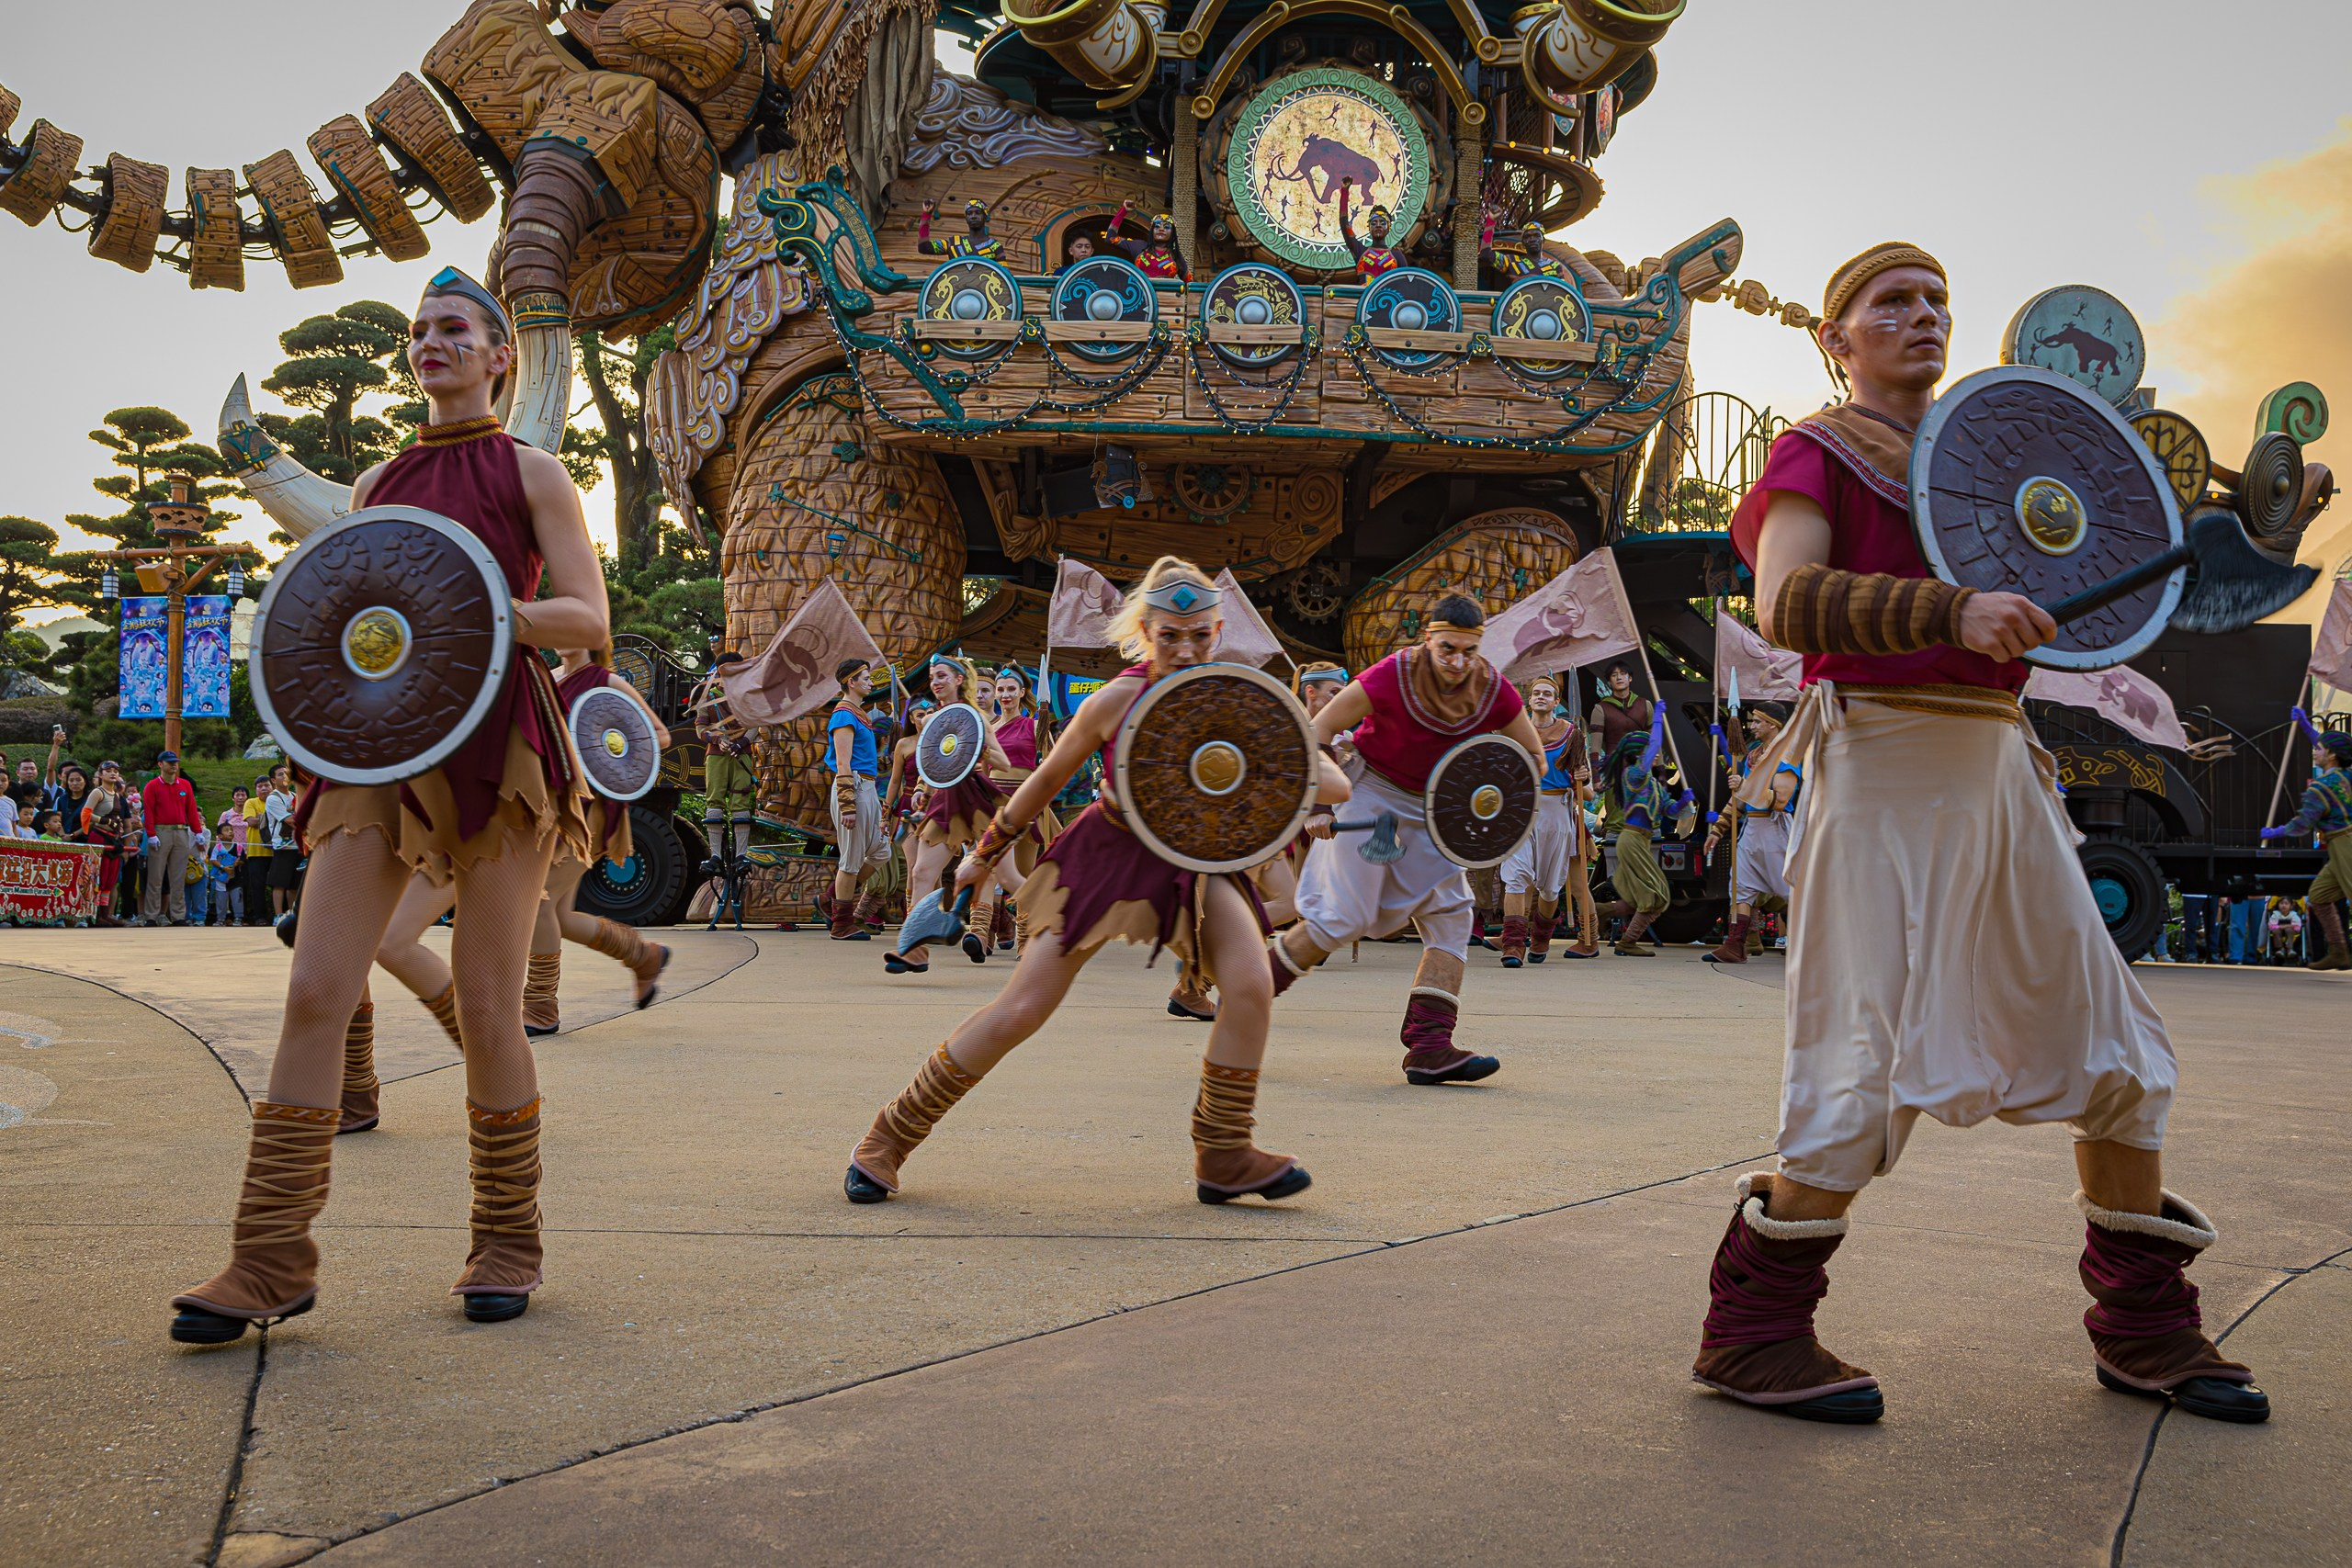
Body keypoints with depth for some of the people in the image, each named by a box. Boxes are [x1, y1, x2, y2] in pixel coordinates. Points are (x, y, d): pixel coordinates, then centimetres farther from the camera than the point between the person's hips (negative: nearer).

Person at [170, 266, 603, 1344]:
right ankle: (271, 1262, -3)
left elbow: (590, 620, -2)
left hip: (495, 746, -4)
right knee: (315, 991, -7)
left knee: (487, 1010, -3)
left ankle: (507, 1243, 13)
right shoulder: (378, 482, 20)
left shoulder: (530, 472, 7)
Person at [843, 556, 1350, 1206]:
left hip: (1193, 860, 3)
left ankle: (1223, 1158, -3)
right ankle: (889, 1138, 8)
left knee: (1251, 986, -20)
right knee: (1021, 1011, -8)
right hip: (1106, 857, -3)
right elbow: (1047, 778, -2)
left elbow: (1337, 787, -14)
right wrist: (983, 854, 7)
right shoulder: (1117, 700, -19)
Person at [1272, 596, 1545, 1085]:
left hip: (1431, 811, 5)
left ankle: (1430, 1046, -9)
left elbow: (1532, 756, 3)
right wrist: (1317, 806, -21)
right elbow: (1316, 734, -15)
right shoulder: (1392, 677, -23)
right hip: (1370, 794, -5)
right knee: (1344, 918, -10)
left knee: (1451, 915, -7)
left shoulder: (1492, 690, -12)